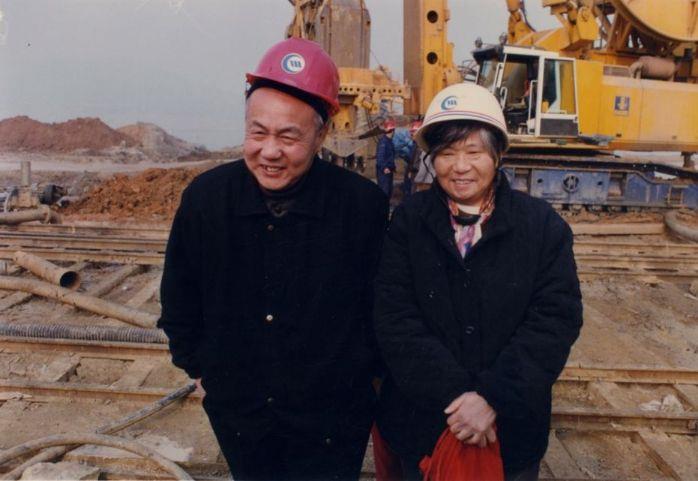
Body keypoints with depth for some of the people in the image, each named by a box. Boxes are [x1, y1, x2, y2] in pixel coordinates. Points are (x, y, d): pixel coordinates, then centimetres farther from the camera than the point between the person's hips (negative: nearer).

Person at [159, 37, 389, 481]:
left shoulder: (364, 203, -17)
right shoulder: (205, 196, -10)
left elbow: (384, 305, -4)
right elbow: (180, 300, 5)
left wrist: (359, 371, 1)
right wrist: (200, 366, 8)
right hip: (236, 418, 3)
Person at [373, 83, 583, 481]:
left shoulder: (543, 224, -5)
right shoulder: (408, 222, -6)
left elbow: (557, 318, -11)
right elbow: (395, 320, -12)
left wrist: (493, 397, -20)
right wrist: (454, 394, -21)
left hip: (512, 428, 1)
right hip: (422, 425, 0)